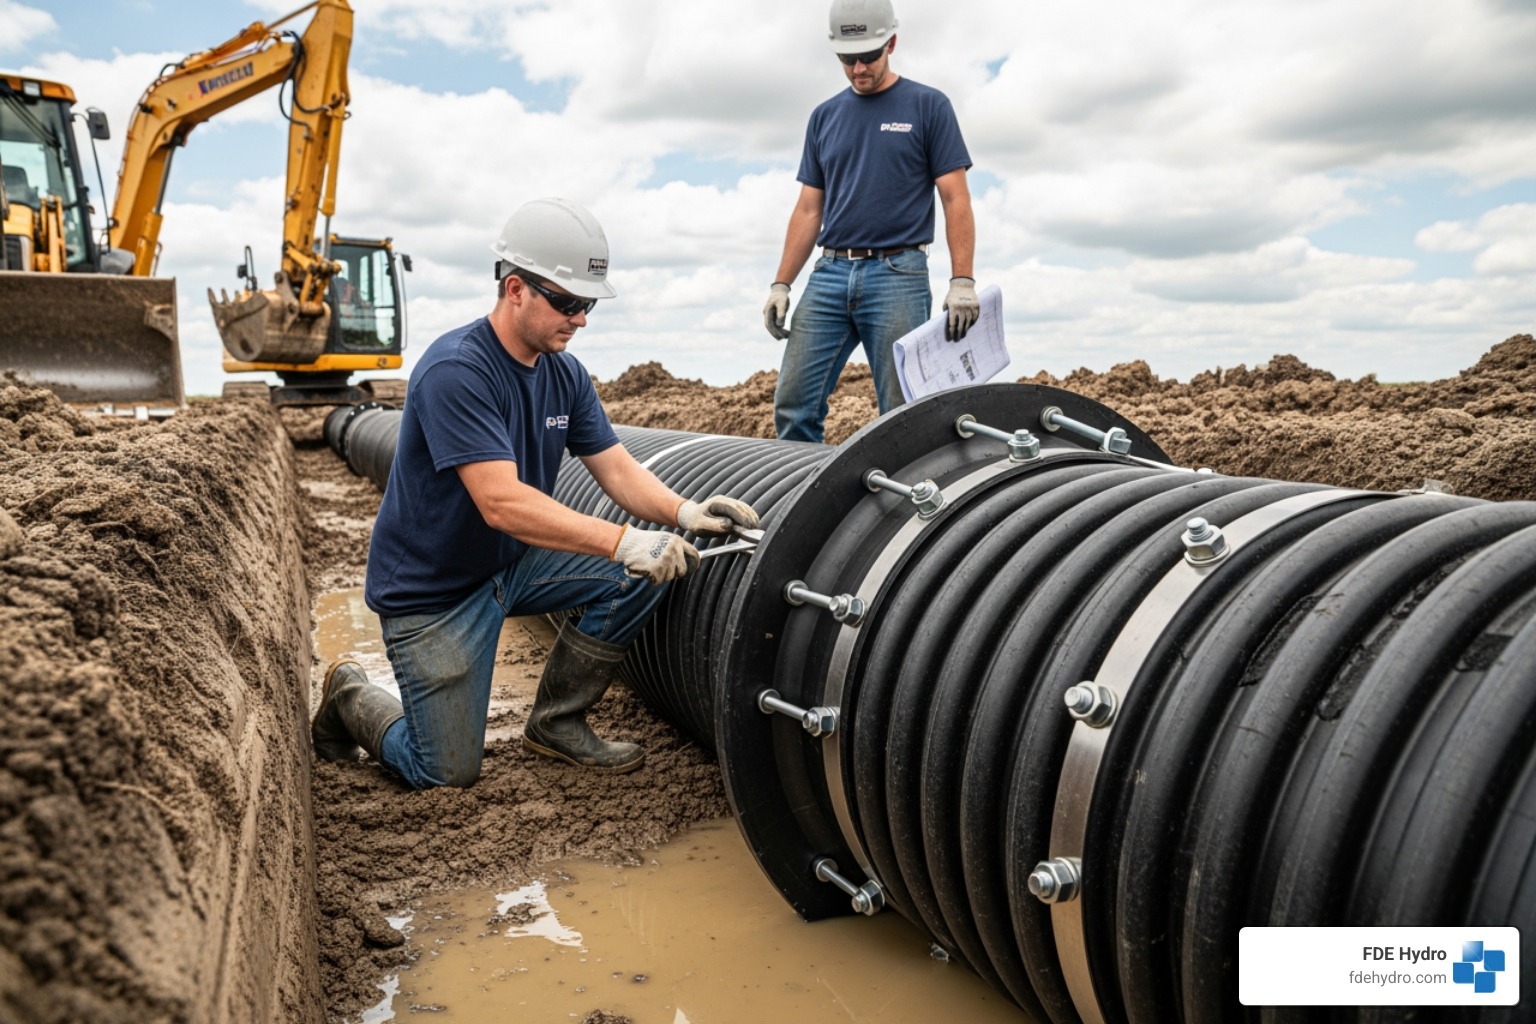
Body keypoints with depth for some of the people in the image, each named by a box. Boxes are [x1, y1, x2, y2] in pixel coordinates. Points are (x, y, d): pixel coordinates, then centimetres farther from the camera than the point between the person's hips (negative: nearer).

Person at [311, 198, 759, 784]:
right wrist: (623, 542, -43)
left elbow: (617, 469, -5)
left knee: (640, 572, -15)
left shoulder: (564, 374, -1)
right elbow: (503, 503, -36)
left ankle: (556, 722, 3)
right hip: (433, 591, -7)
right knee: (448, 775, -1)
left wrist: (683, 512, -25)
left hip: (514, 563, 7)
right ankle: (350, 696, 29)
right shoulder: (455, 371, -27)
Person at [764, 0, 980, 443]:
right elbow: (808, 210, 16)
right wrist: (780, 285, 8)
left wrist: (962, 282, -11)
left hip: (898, 276, -4)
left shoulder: (928, 107, 4)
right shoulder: (824, 117, 16)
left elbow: (956, 199, 0)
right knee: (793, 408, -2)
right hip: (829, 274, 4)